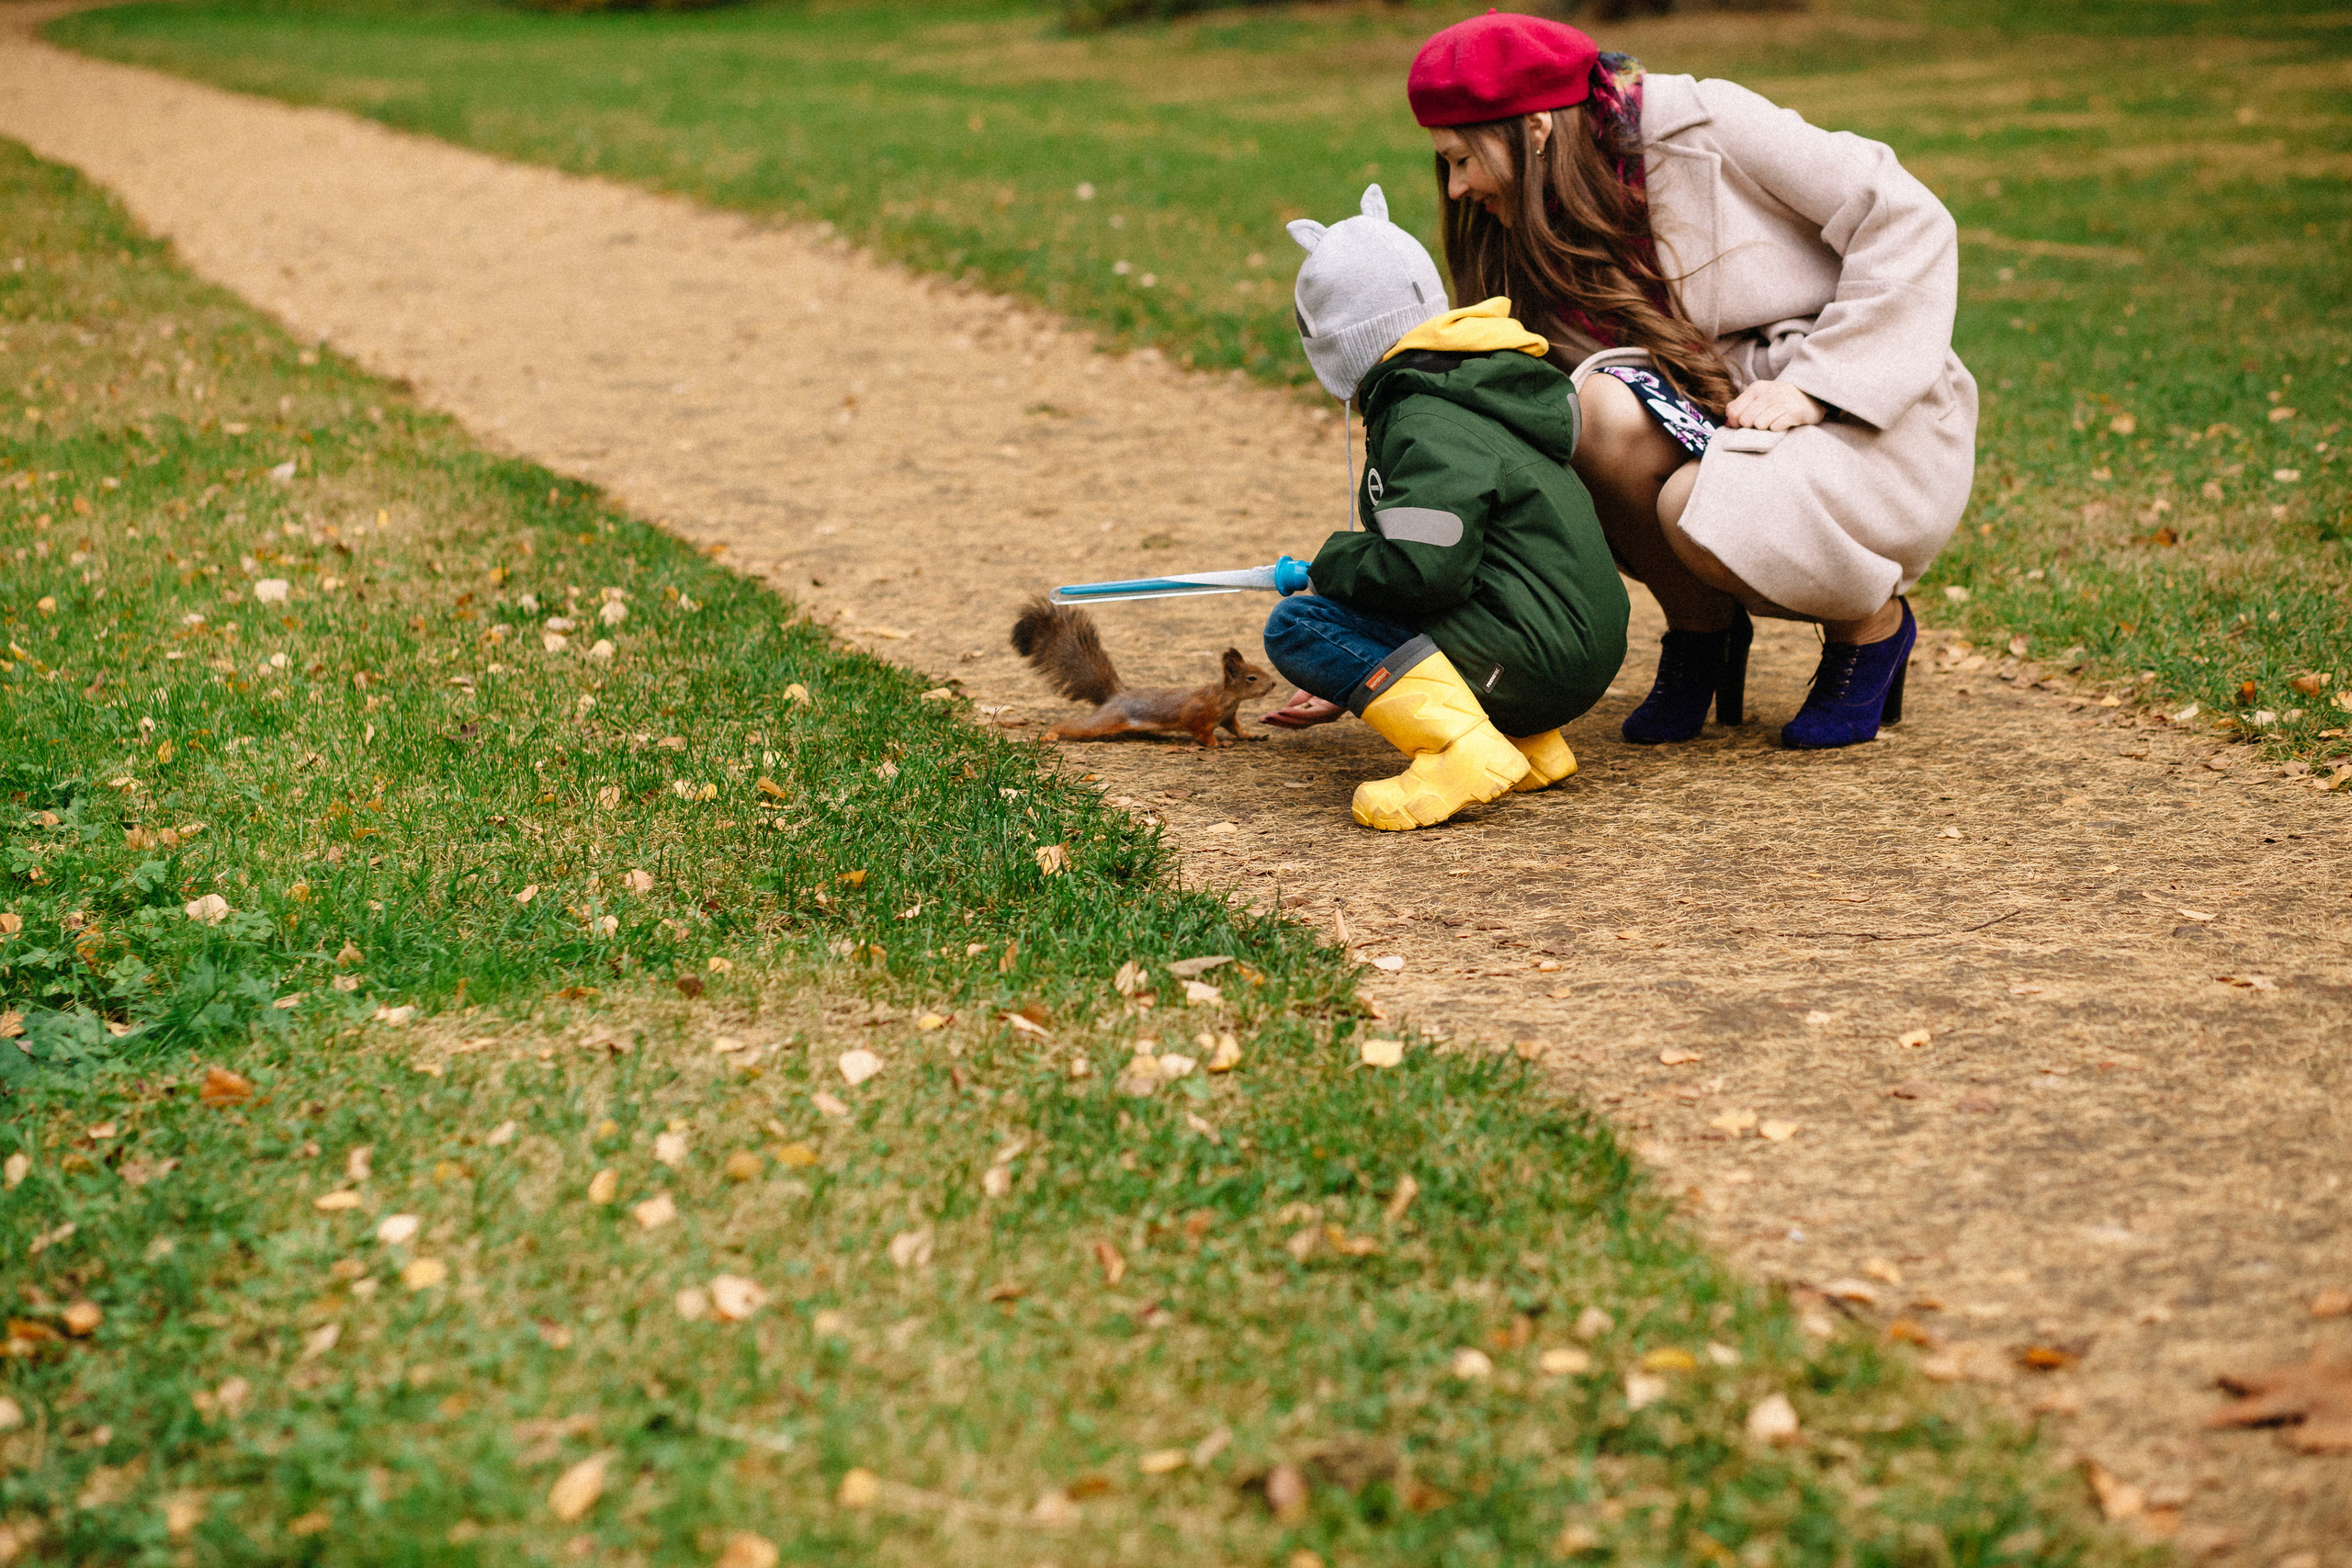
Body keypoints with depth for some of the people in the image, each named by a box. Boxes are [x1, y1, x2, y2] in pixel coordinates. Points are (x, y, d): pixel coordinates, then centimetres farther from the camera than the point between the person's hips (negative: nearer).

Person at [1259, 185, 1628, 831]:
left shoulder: (1427, 427, -14)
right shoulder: (1483, 386, 17)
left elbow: (1425, 571, -24)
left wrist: (1333, 561, -5)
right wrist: (1352, 562, 24)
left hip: (1533, 656, -10)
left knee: (1296, 625, -10)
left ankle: (1465, 747, -26)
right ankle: (1531, 743, 12)